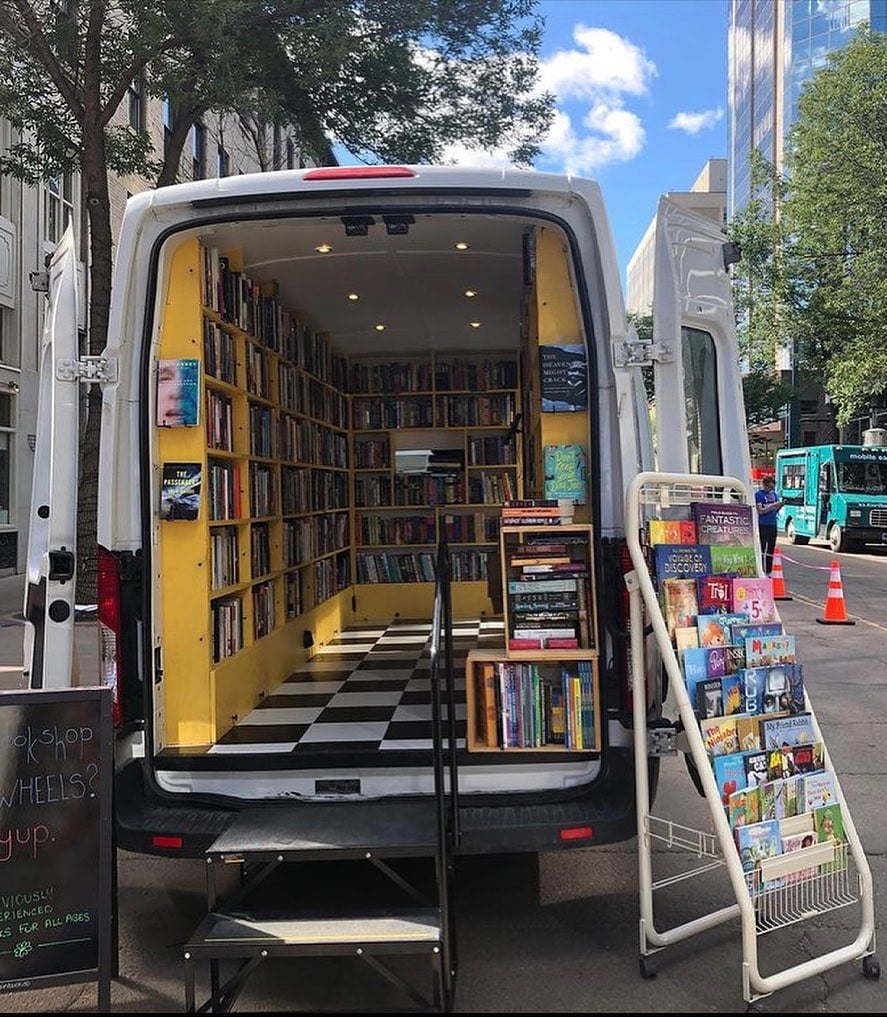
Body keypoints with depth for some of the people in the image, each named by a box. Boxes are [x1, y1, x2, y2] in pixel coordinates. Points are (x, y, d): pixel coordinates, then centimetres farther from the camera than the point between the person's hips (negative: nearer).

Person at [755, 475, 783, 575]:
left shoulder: (774, 494, 12)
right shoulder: (758, 494, -7)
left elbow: (775, 510, 15)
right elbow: (760, 511, -14)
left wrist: (780, 505, -5)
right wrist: (773, 505, -21)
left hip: (773, 525, 6)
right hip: (762, 525, -6)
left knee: (771, 549, 9)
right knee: (761, 549, -4)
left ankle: (768, 572, 15)